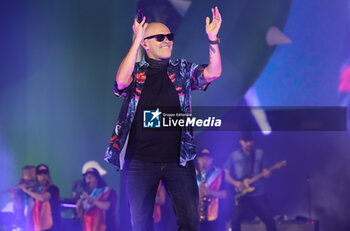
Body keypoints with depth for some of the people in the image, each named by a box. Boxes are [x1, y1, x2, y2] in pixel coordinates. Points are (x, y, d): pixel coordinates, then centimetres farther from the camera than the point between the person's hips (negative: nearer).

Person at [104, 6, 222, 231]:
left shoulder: (182, 71, 9)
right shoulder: (135, 71, 4)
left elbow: (213, 72, -6)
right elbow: (121, 81, -19)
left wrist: (213, 39, -21)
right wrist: (136, 41, -23)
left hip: (178, 159, 1)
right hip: (140, 160, -1)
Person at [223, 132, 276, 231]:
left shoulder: (259, 154, 6)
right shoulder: (234, 156, 1)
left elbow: (262, 169, 12)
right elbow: (227, 175, 2)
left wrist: (265, 173, -12)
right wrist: (236, 183, -16)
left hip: (258, 194, 1)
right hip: (242, 196, -1)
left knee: (269, 219, -3)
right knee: (235, 220, -7)